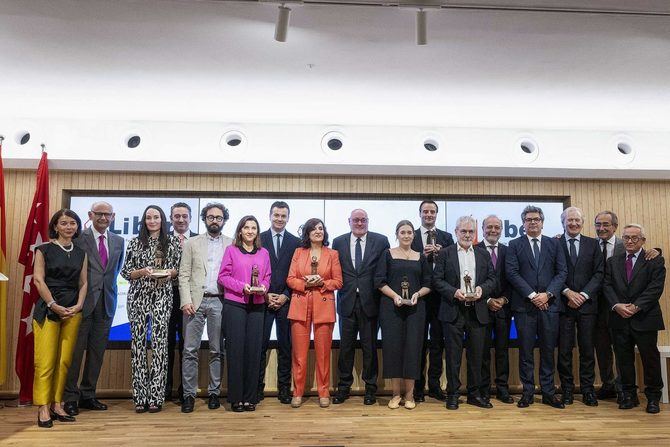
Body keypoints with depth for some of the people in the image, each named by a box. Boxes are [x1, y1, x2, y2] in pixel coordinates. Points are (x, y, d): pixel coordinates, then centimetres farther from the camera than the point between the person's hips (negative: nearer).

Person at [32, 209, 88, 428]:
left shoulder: (81, 253, 13)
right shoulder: (44, 249, 2)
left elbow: (83, 282, 11)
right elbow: (38, 280, -5)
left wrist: (79, 305, -4)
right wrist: (54, 305, -12)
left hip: (73, 310, 4)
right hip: (47, 309, -4)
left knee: (64, 361, 3)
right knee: (45, 361, -7)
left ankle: (57, 405, 10)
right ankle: (43, 409, -3)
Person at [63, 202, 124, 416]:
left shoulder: (118, 241, 10)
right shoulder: (78, 237, -4)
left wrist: (108, 286, 11)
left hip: (106, 302, 5)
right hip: (83, 301, -4)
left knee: (97, 351, 10)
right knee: (75, 350, 1)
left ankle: (88, 395, 20)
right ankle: (70, 397, 12)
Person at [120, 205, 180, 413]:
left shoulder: (172, 242, 8)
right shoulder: (135, 243, 10)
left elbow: (179, 269, 11)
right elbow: (125, 272, 8)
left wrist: (169, 272, -9)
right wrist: (143, 271, -9)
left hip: (162, 297, -1)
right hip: (138, 297, 1)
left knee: (159, 344, -6)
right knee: (138, 343, 0)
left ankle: (156, 396, 1)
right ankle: (140, 396, 8)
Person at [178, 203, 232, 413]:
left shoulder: (232, 245, 8)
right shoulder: (191, 243, 9)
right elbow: (184, 275, 4)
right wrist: (186, 300, -7)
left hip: (219, 301, 0)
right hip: (195, 301, 0)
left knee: (216, 350, 5)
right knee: (190, 349, -1)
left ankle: (214, 392, 15)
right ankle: (189, 394, 7)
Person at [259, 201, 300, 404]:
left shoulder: (296, 242, 7)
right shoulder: (259, 239, 6)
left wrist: (286, 296, -6)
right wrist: (265, 294, -6)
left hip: (286, 300, 1)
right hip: (263, 300, 0)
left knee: (285, 346, 5)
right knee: (260, 345, 0)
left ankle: (284, 388, 13)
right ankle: (258, 386, 11)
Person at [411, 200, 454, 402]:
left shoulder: (446, 237, 9)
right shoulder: (411, 237, 4)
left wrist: (442, 254, -14)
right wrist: (423, 255, -17)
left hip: (439, 295, 2)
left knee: (437, 341, 7)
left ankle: (434, 385, 16)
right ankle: (418, 386, 15)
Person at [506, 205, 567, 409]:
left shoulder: (554, 244, 10)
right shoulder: (515, 245, 5)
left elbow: (562, 272, 3)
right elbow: (512, 273, -5)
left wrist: (547, 294, -10)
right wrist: (532, 295, -12)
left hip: (549, 304, 2)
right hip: (524, 305, -1)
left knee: (548, 350, 7)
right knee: (526, 351, 3)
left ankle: (548, 392, 16)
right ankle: (528, 392, 12)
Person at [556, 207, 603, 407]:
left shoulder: (592, 244, 9)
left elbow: (598, 274, 3)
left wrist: (584, 295, -8)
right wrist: (568, 292, -12)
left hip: (587, 304, 2)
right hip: (563, 305, -1)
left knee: (587, 349, 6)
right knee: (564, 350, 3)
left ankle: (588, 389, 16)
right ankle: (567, 389, 13)